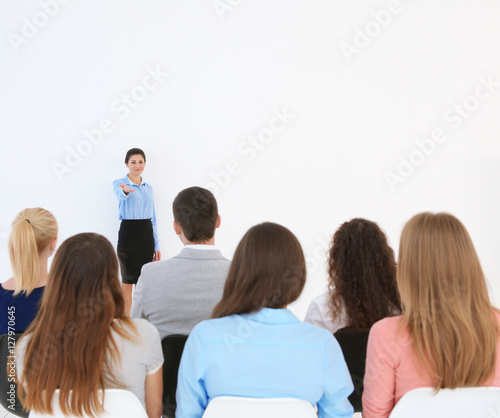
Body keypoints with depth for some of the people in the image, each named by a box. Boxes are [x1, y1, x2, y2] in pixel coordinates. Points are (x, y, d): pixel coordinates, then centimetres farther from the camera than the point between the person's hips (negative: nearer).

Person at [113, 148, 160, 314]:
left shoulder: (148, 188, 13)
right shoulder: (119, 183, -3)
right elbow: (120, 194, -29)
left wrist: (156, 245, 11)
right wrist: (125, 191, -54)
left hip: (146, 234, 5)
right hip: (128, 233, -5)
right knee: (128, 280, 1)